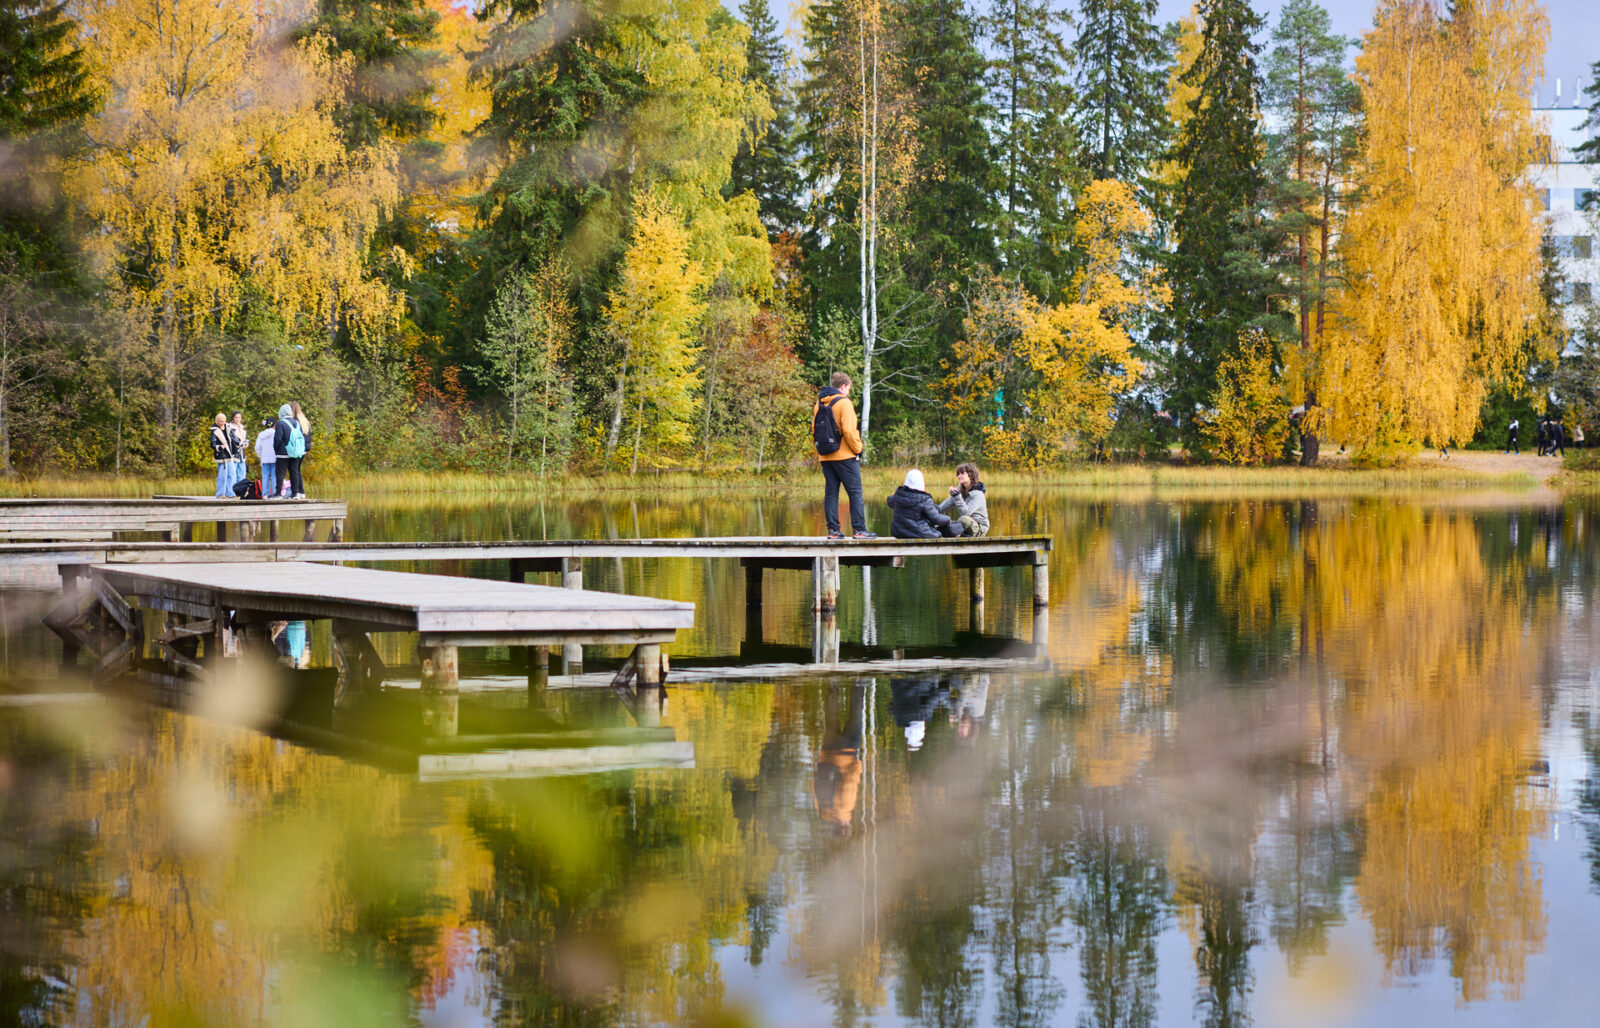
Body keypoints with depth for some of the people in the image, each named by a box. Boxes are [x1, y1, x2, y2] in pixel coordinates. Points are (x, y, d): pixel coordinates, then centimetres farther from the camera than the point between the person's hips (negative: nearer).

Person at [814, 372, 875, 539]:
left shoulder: (819, 403, 11)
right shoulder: (843, 403, -10)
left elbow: (814, 429, 13)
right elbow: (849, 430, -16)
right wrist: (857, 449, -5)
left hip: (825, 456, 6)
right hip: (845, 456, -6)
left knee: (830, 492, 8)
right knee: (855, 492, -2)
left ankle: (832, 529, 5)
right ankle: (859, 529, -5)